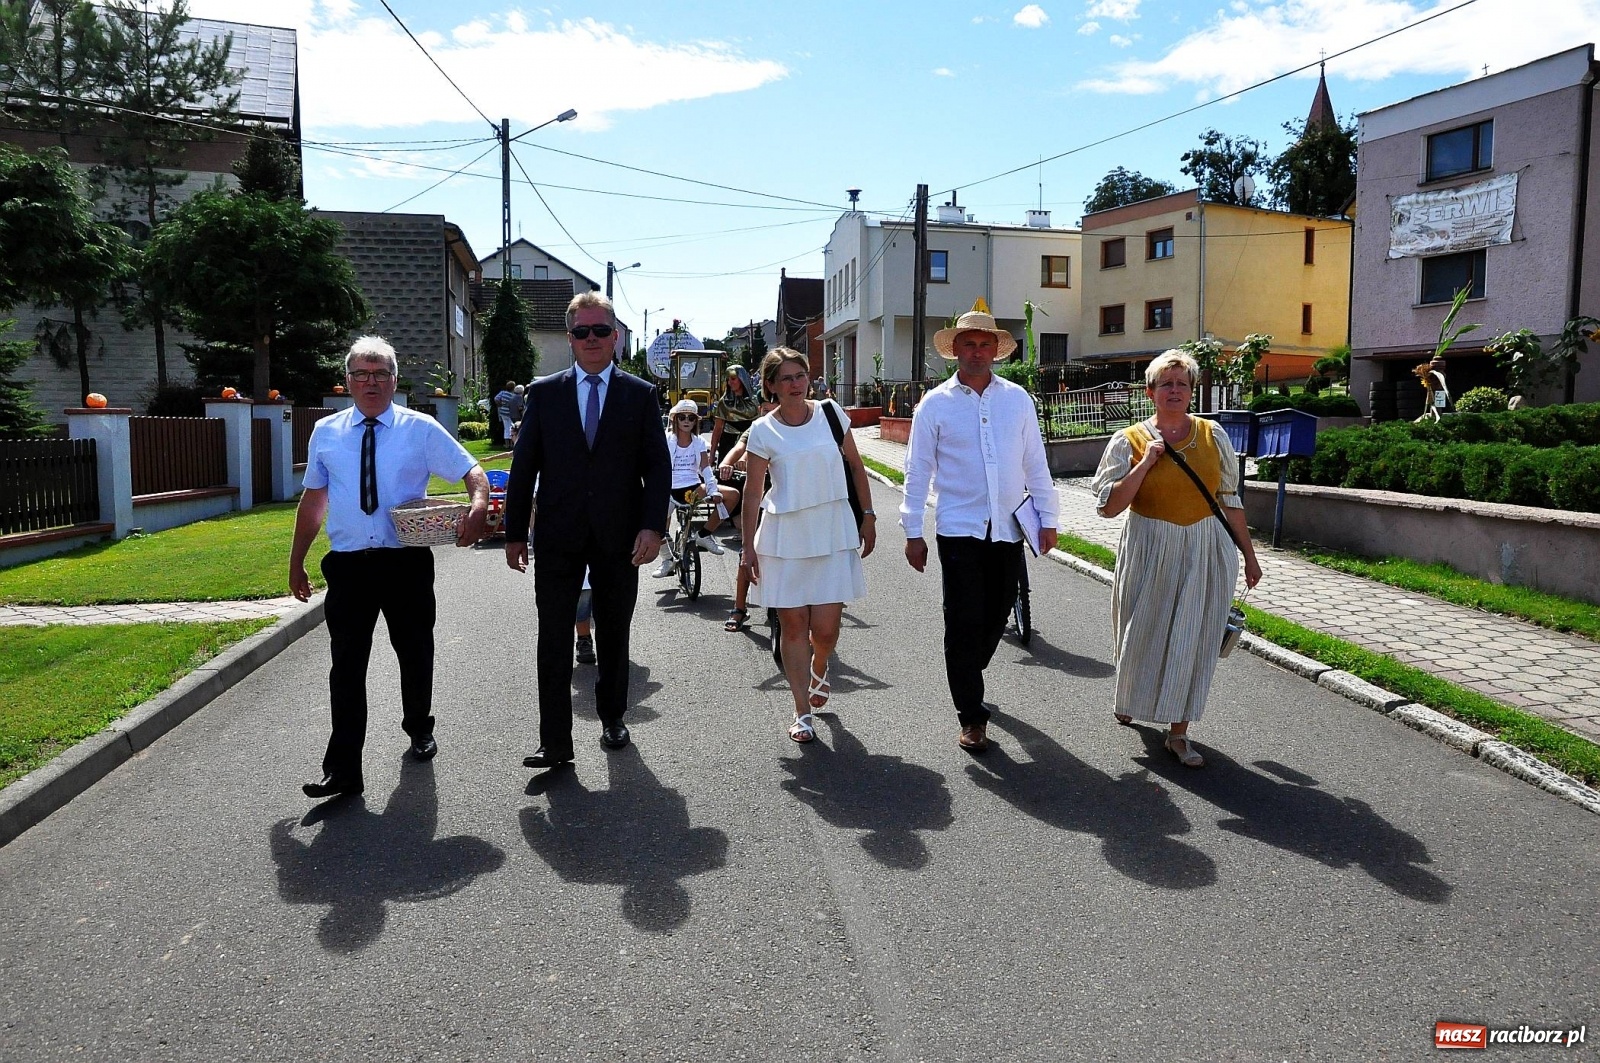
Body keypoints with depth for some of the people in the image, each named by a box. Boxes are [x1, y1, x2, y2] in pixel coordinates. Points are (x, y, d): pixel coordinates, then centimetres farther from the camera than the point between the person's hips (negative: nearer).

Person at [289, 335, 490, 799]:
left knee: (415, 653, 14)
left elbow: (471, 472, -3)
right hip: (347, 565, 1)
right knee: (347, 665, -1)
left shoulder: (421, 429, 1)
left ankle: (419, 729, 39)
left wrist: (478, 506, -25)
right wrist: (296, 561, 15)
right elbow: (313, 500, 15)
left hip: (406, 563, -1)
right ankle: (343, 770, 4)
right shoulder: (325, 433, 8)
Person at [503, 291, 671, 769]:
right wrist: (515, 533, 1)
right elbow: (523, 466, 5)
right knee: (554, 641, -1)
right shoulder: (544, 393, 5)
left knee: (614, 637, 14)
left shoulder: (640, 395, 3)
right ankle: (555, 742, 5)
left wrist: (652, 527, -11)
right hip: (558, 538, 0)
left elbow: (658, 466, 0)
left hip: (619, 537, 0)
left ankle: (612, 717, 32)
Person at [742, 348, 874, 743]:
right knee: (793, 625, 3)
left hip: (833, 532, 1)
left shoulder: (830, 412, 3)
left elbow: (855, 465, 11)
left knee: (825, 629, -1)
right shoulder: (763, 431, -2)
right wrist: (748, 546, -1)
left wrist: (868, 515, 8)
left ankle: (819, 669, 35)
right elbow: (753, 492, 1)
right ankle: (802, 712, 17)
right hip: (784, 536, -1)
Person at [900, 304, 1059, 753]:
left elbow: (1036, 464, 10)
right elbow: (918, 471, 1)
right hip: (959, 528, -3)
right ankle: (971, 716, 8)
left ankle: (967, 677, 39)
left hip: (1008, 528, 3)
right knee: (965, 622, -2)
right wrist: (913, 532, -2)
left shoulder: (1018, 399, 7)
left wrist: (1047, 519, 5)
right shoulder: (935, 404, 0)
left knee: (996, 616, 12)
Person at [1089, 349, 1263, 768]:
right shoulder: (1130, 441, -3)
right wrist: (1145, 463, -15)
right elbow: (1108, 506, -9)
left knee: (1192, 640, 3)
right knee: (1143, 635, 11)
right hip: (1150, 553, -1)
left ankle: (1178, 731, 15)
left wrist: (1249, 555, 9)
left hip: (1205, 553, 2)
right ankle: (1130, 697, 42)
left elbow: (1230, 499, 8)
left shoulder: (1212, 435, 3)